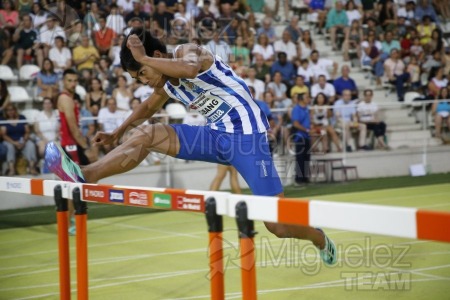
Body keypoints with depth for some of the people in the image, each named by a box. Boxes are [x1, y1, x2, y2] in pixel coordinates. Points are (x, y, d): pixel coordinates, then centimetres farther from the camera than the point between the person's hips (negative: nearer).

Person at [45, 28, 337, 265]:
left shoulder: (188, 50, -13)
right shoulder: (166, 85, 9)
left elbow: (190, 69, -40)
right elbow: (148, 108, 31)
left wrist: (143, 59, -33)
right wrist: (117, 133, 36)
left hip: (247, 134, -7)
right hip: (217, 135, 7)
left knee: (278, 224, -9)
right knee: (148, 136, -8)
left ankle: (321, 240, 22)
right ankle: (85, 175, -15)